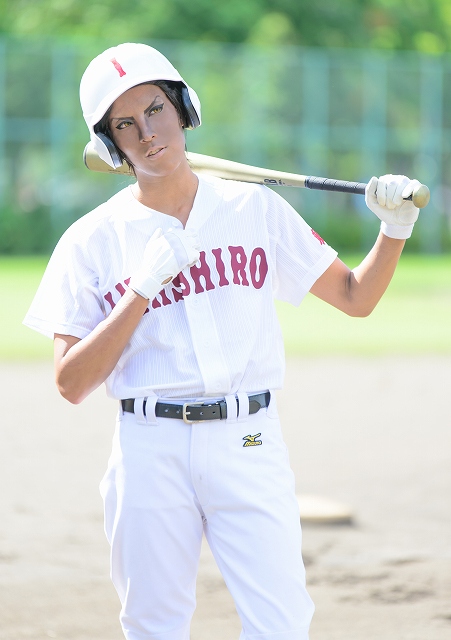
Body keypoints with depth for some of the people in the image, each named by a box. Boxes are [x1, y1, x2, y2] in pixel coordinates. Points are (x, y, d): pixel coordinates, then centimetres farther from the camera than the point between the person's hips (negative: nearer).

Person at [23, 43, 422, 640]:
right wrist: (143, 287, -13)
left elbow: (356, 296, 13)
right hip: (150, 451, 0)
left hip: (249, 443, 0)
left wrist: (394, 230, -5)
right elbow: (71, 383, -4)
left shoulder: (256, 208, 7)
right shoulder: (92, 242, 2)